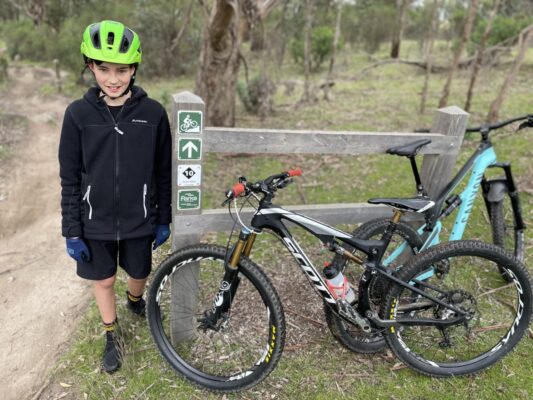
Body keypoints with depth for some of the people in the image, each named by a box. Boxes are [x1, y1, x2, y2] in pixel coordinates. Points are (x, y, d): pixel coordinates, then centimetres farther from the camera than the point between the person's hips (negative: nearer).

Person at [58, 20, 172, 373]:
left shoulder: (153, 113, -10)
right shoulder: (78, 114, -9)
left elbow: (163, 171, -1)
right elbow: (70, 178, -4)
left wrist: (163, 219, 2)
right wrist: (72, 231, -4)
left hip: (139, 220, 0)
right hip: (96, 222, 0)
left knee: (140, 273, 19)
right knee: (103, 280, 16)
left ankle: (135, 300, 55)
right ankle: (112, 335, 41)